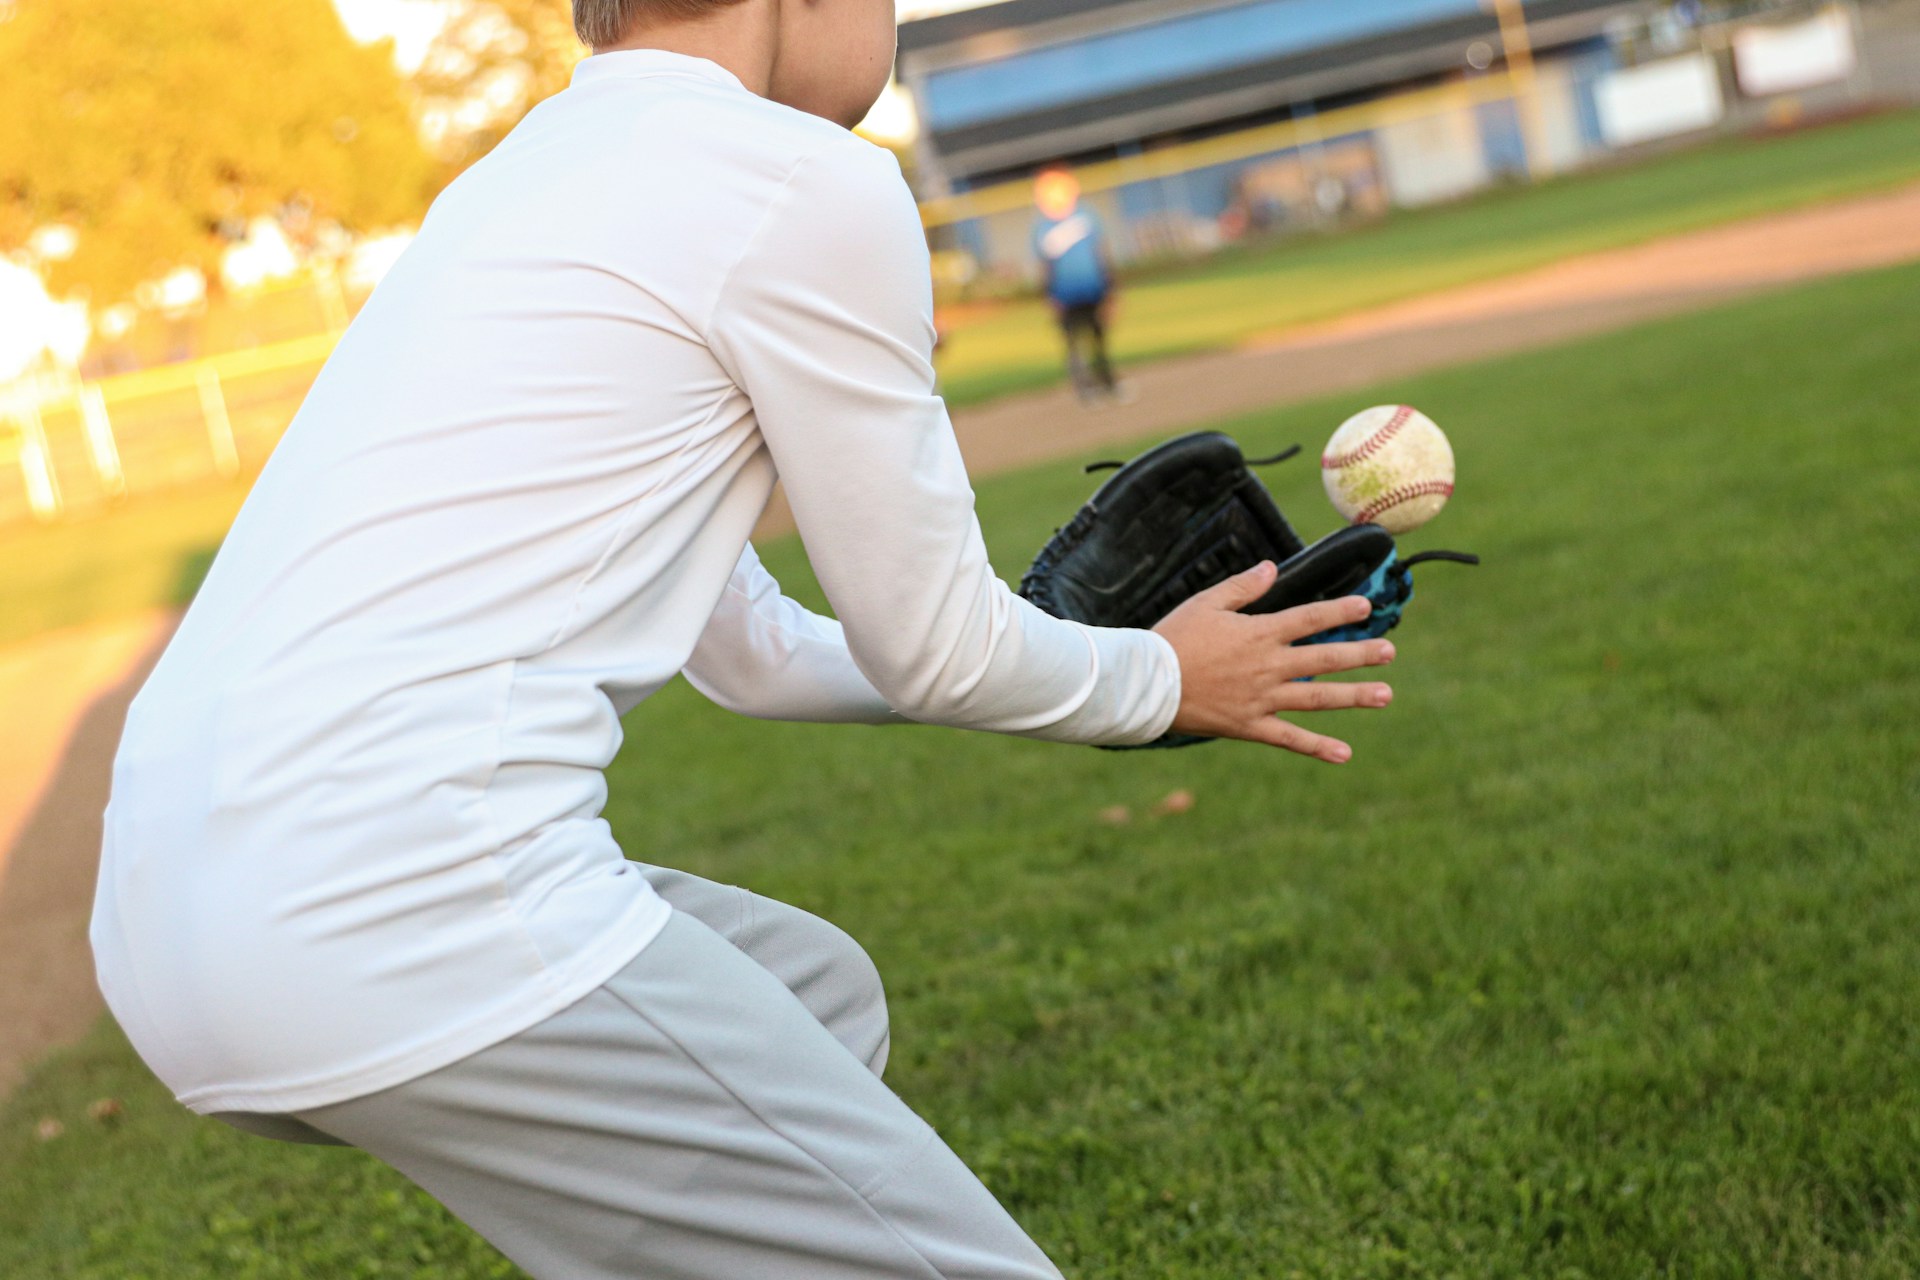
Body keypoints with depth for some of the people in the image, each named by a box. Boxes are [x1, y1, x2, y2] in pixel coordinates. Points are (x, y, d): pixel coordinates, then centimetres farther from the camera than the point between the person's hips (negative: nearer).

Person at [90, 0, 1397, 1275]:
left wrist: (1086, 660, 37)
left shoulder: (523, 179, 22)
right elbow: (927, 645, 4)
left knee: (818, 997, 28)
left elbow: (748, 648, 27)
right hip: (396, 906, -10)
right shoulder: (811, 180, -5)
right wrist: (1161, 682, 24)